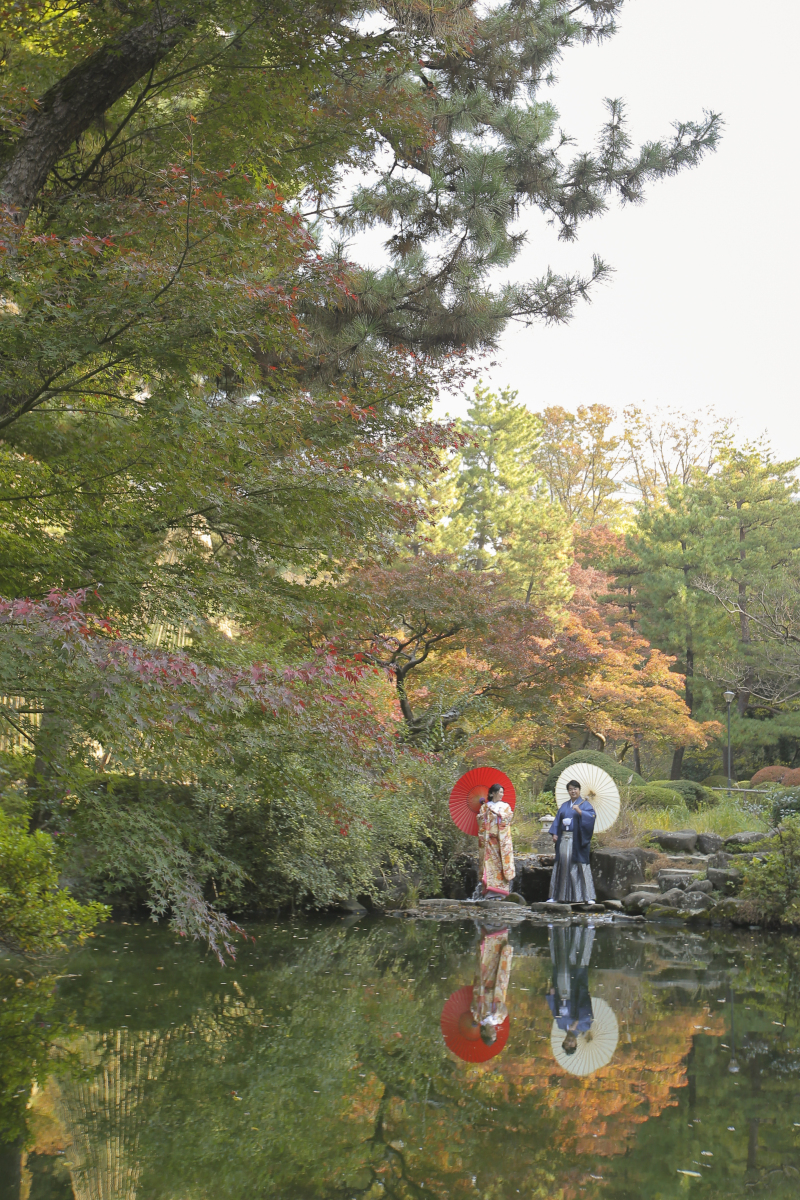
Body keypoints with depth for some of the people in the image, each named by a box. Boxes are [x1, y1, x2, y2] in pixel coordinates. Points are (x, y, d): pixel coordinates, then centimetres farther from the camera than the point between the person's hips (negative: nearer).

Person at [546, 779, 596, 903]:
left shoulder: (584, 804, 4)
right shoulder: (564, 805, 20)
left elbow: (592, 816, -12)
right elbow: (557, 820, 17)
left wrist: (579, 811, -23)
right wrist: (555, 834, 5)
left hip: (577, 840, -5)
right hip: (564, 839, 5)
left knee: (578, 865, -9)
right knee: (562, 864, 3)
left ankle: (586, 896, -6)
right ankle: (556, 895, 5)